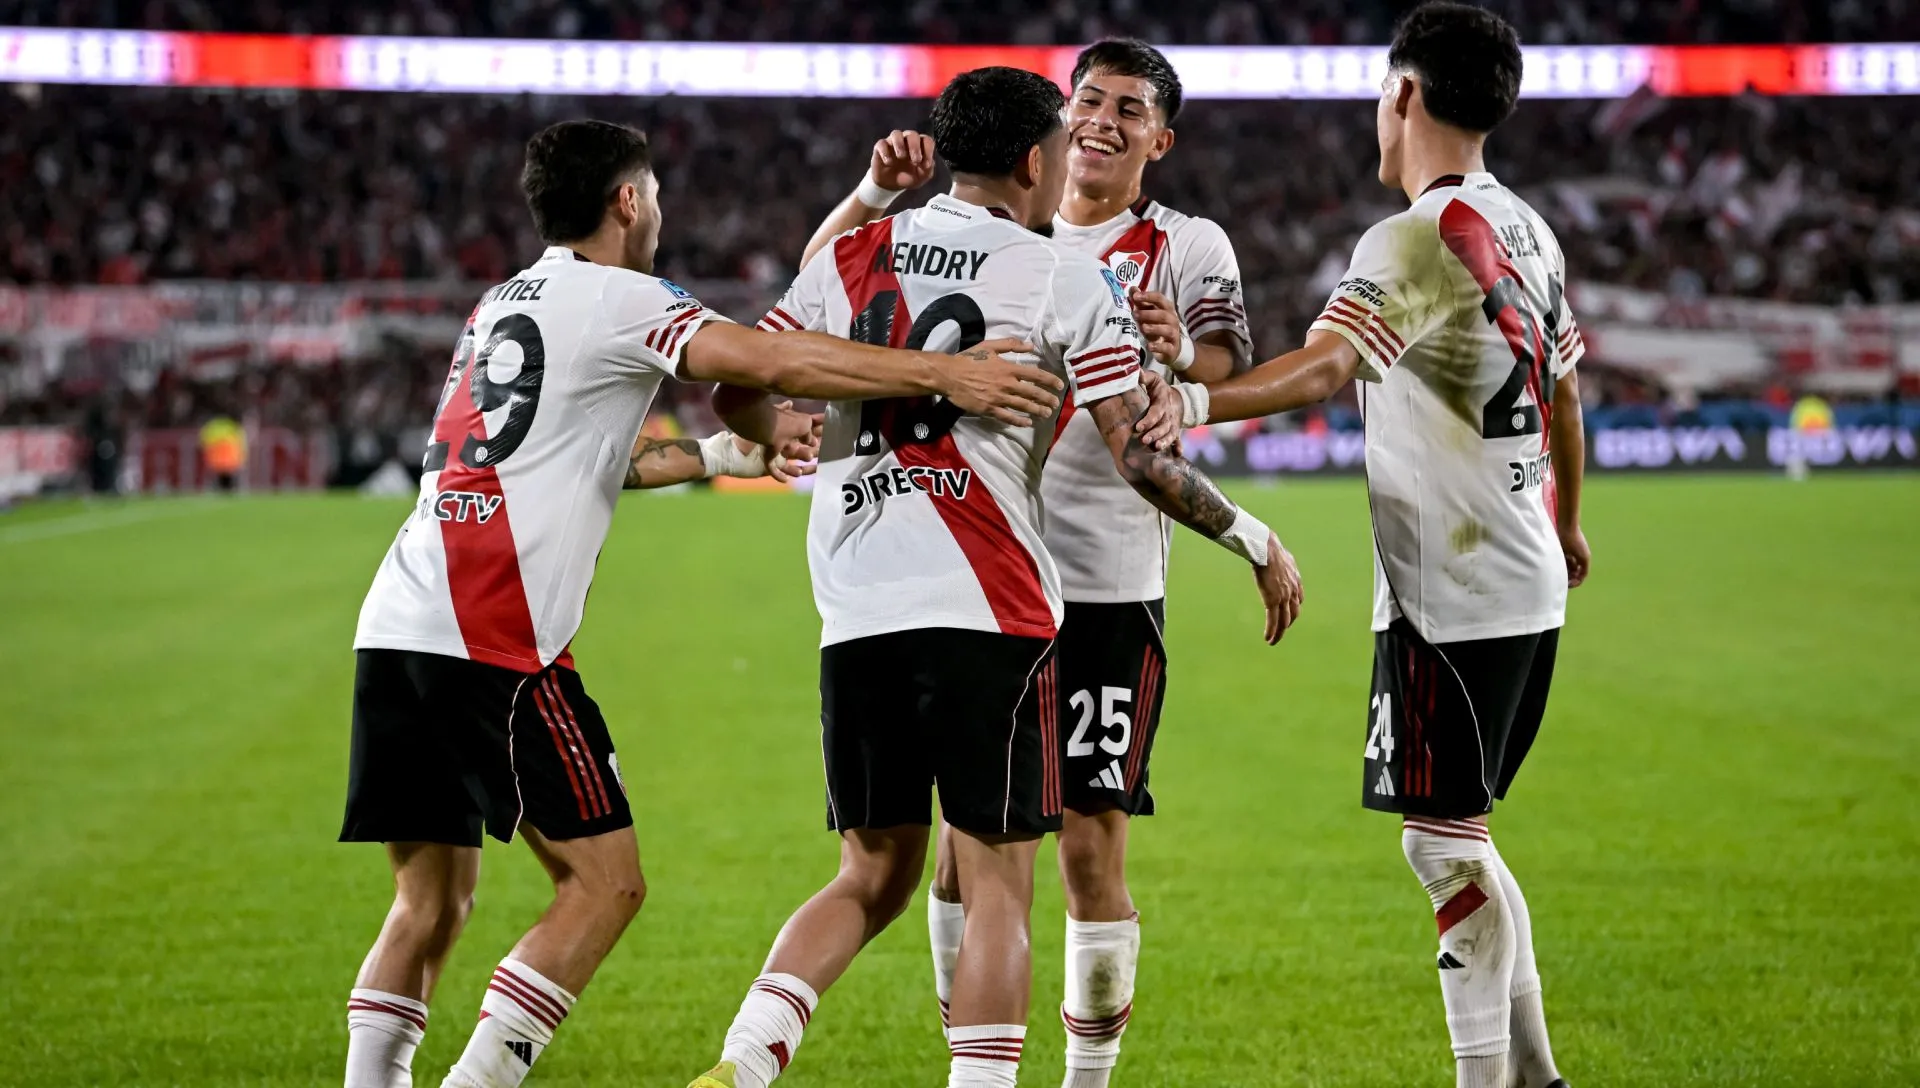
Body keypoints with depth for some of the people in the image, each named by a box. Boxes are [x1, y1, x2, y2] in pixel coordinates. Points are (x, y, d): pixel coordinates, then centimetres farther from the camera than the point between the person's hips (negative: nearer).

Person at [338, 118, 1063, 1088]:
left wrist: (732, 449, 37)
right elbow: (768, 361, -15)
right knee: (605, 883, 0)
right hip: (495, 642, -8)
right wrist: (944, 374, -14)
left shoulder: (498, 307, 24)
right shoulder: (616, 299, -1)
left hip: (395, 629, 8)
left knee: (431, 901, 12)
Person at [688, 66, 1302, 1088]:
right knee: (998, 889, 2)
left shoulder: (851, 257, 12)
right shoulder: (1067, 281, 1)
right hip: (984, 614, -5)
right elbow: (1139, 455, -4)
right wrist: (1257, 543, 8)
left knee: (873, 878, 15)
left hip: (855, 616, 5)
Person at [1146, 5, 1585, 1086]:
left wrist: (1187, 403, -37)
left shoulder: (1417, 239, -15)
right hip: (1530, 586, 9)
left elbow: (1323, 367, -30)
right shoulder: (1527, 230, 12)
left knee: (1443, 840, -5)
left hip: (1452, 594, -9)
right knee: (1461, 836, 16)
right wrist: (1567, 523, 40)